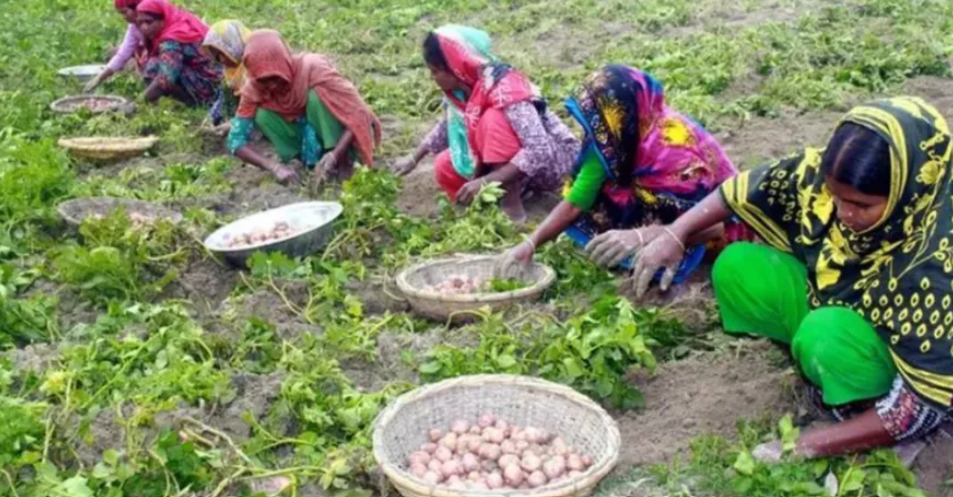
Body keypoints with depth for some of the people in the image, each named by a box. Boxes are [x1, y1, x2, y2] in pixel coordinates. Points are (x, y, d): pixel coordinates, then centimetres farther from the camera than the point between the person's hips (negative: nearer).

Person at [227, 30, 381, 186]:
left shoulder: (313, 68, -30)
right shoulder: (254, 89, -19)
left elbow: (357, 112, -29)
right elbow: (236, 140, -20)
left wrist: (335, 154, -42)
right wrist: (275, 167, -35)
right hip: (308, 132, 4)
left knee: (317, 95, -31)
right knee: (262, 116, -22)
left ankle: (343, 158, -18)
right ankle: (315, 158, -12)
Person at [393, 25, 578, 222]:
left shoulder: (503, 89, -30)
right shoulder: (460, 88, -6)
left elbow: (539, 150, -38)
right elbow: (448, 125, 18)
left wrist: (486, 181, -40)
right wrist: (413, 159, 21)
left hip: (551, 159, -8)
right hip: (510, 161, 8)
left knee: (493, 118, -31)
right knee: (444, 168, -7)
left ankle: (512, 202, -21)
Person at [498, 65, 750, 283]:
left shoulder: (676, 148, -34)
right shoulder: (612, 144, -16)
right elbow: (575, 203, -10)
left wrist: (641, 236, -53)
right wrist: (530, 244, -22)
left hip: (711, 234, -6)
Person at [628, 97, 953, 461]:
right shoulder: (842, 175, -21)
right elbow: (753, 187, -4)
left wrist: (810, 446, -33)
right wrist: (675, 235, -10)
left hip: (906, 367, -6)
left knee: (827, 337, -36)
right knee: (736, 268, -10)